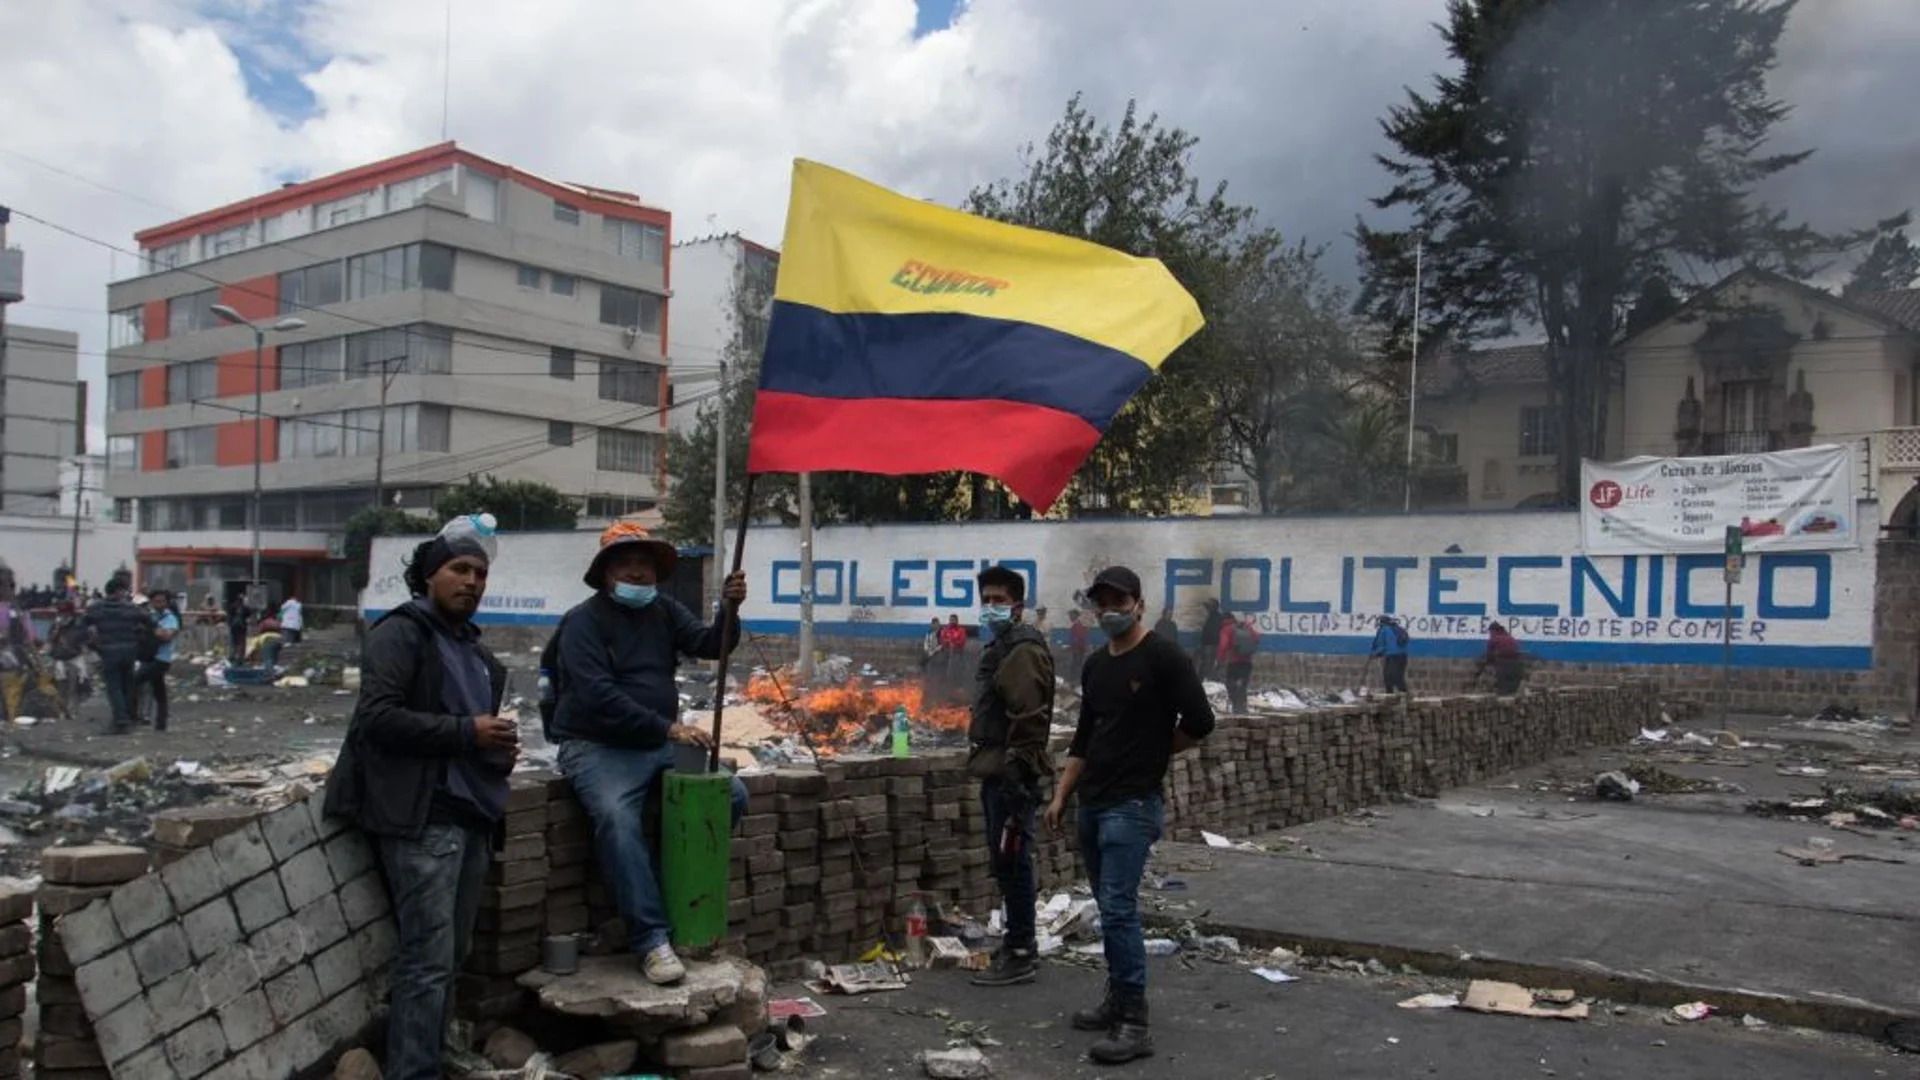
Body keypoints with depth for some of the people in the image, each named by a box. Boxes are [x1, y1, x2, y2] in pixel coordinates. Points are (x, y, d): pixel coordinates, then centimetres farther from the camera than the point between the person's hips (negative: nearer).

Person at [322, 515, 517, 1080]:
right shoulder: (402, 632, -5)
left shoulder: (471, 646, 20)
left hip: (470, 816, 9)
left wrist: (499, 745, 10)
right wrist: (466, 732, -19)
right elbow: (377, 716, -17)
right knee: (429, 958, -10)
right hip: (422, 819, -9)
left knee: (453, 955, 13)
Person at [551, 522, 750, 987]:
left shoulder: (664, 610, 10)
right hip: (598, 746, -6)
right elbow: (599, 696, -20)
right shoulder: (584, 621, -9)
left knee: (732, 793, -9)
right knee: (617, 817, -33)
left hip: (658, 743, 6)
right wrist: (669, 728, -25)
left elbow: (709, 645, -3)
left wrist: (728, 611, -25)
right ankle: (651, 940, -29)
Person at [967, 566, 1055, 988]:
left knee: (1011, 861, -5)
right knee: (1005, 861, 16)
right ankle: (1019, 943, 25)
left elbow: (1029, 720, -21)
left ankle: (1020, 954, 2)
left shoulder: (1024, 651, -14)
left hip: (1011, 774, -10)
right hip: (994, 772, 10)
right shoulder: (997, 647, 18)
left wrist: (1015, 771, -23)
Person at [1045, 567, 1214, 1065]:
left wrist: (1153, 754, 1)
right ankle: (1118, 1000, 25)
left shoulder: (1163, 658, -12)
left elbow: (1199, 722, -14)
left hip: (1133, 805, -8)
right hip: (1092, 804, 8)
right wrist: (1061, 795, 12)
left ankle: (1134, 1023, -8)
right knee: (1109, 908, 14)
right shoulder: (1095, 665, 12)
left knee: (1118, 909, -13)